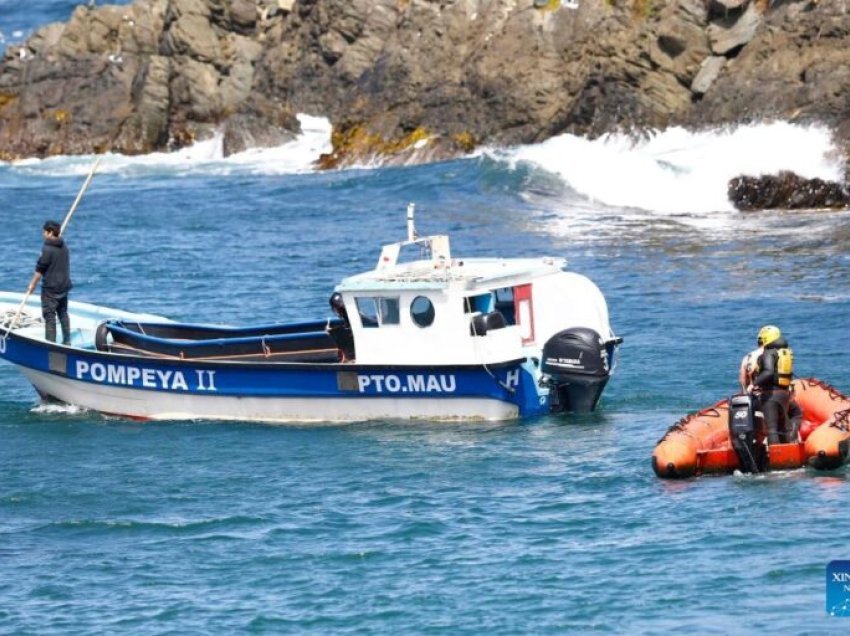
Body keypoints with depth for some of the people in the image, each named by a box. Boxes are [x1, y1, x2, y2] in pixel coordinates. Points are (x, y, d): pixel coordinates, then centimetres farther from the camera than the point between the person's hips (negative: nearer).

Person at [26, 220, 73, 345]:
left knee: (49, 316, -3)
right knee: (63, 313, 18)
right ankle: (67, 341, 23)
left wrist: (32, 285, -5)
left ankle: (50, 342, -3)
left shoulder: (48, 249, -18)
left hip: (50, 288, -8)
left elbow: (40, 270, -14)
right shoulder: (64, 247, 5)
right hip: (64, 286, 8)